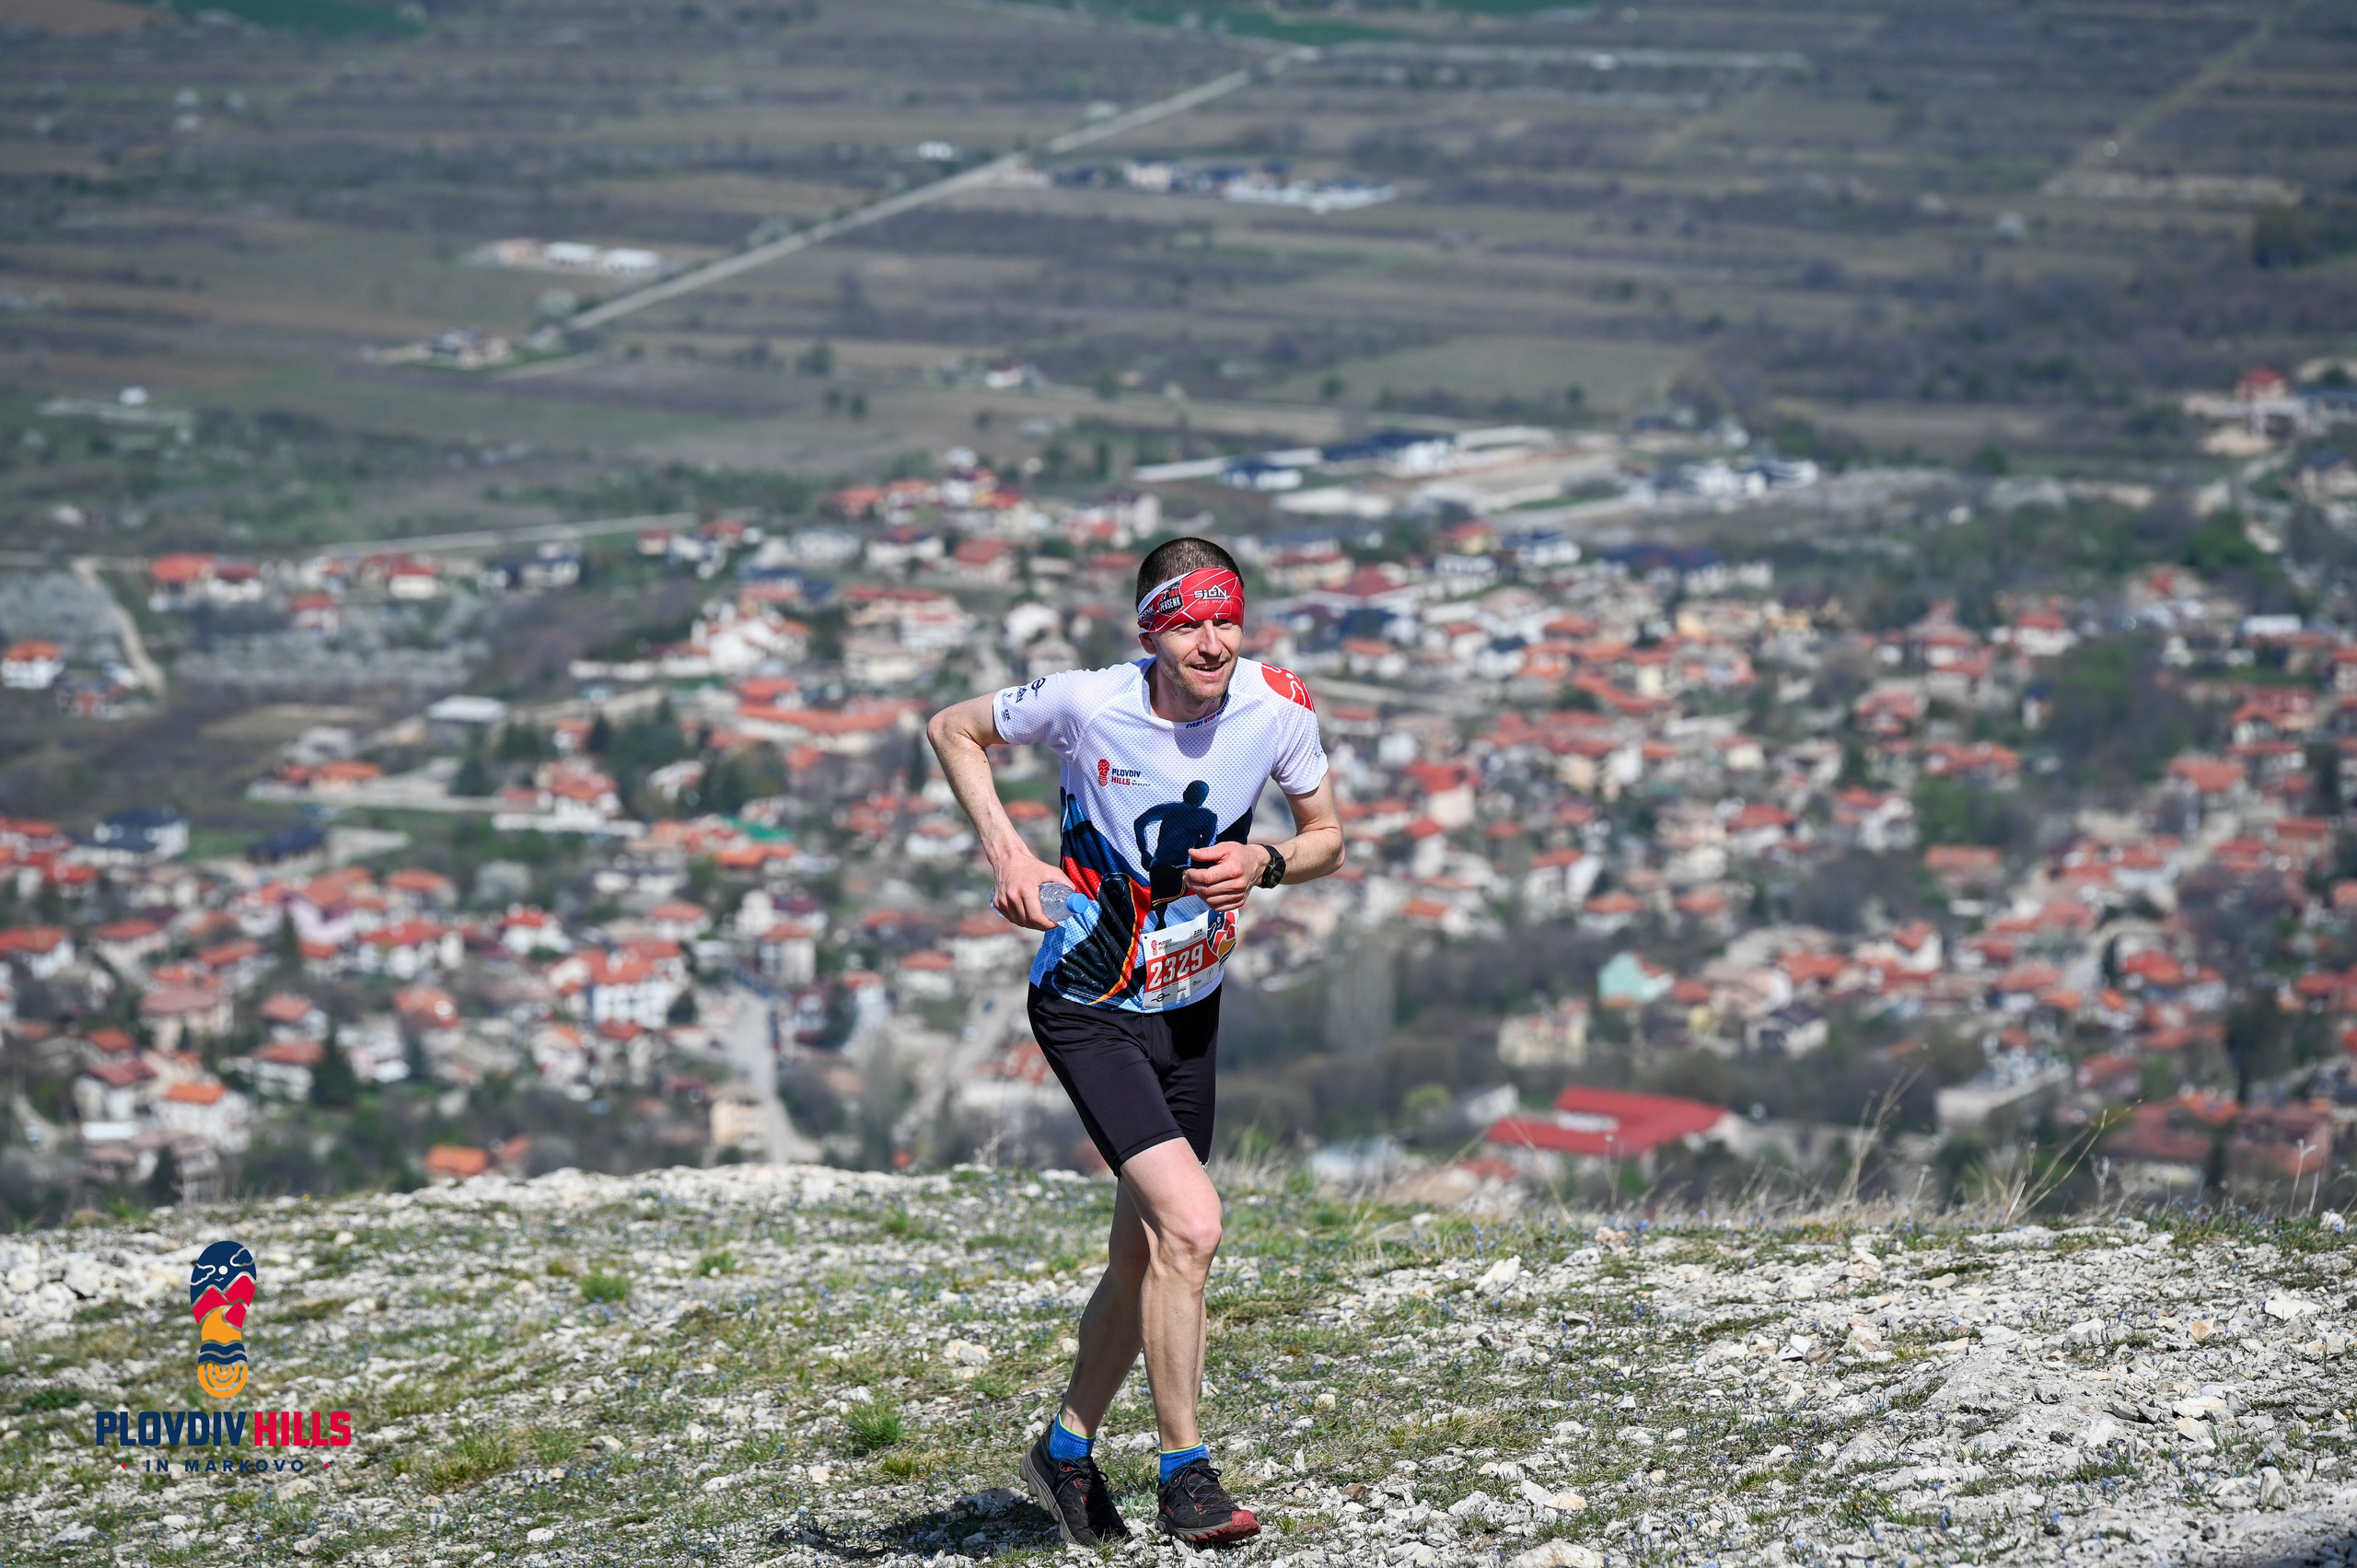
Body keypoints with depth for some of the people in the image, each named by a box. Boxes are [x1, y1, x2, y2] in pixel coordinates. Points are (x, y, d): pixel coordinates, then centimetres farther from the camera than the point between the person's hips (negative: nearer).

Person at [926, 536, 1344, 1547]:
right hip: (1087, 1008, -5)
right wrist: (1004, 849, -14)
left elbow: (1326, 836, 5)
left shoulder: (1279, 707, -10)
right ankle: (1185, 1475, -9)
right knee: (1190, 1226, -20)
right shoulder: (1089, 704, -19)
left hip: (1191, 1007, 5)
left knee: (1143, 1253, 14)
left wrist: (1261, 864, -16)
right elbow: (953, 729, -2)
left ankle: (1067, 1452, 36)